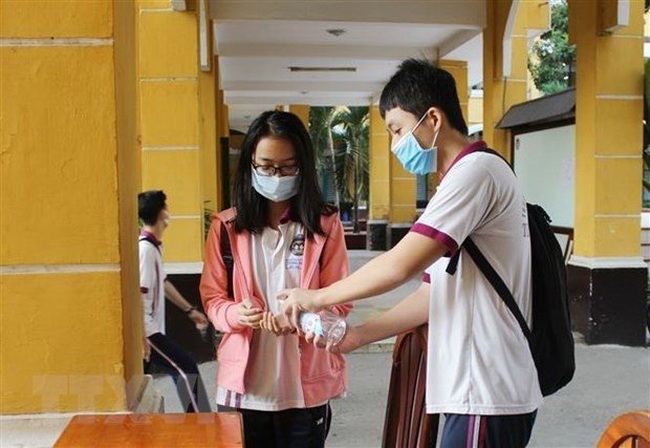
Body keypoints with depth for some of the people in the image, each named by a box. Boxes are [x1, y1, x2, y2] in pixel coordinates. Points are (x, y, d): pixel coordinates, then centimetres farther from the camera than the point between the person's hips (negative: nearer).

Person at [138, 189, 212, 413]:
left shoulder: (153, 246, 12)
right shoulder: (145, 248, -18)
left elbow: (163, 283, 22)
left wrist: (190, 310, 24)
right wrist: (140, 337, -24)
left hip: (149, 329, 9)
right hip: (145, 331, -9)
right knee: (187, 369, -4)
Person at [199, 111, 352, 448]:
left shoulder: (325, 225, -1)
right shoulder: (226, 226, 1)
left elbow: (340, 301, -2)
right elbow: (211, 297, 4)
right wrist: (236, 314, -18)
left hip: (305, 386, 0)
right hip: (242, 385, 1)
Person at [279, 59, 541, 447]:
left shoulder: (477, 170, -14)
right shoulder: (464, 178, 17)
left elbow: (400, 265, -21)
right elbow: (435, 292, 16)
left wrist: (319, 297, -7)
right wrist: (358, 336, 9)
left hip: (487, 395, -9)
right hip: (478, 389, 9)